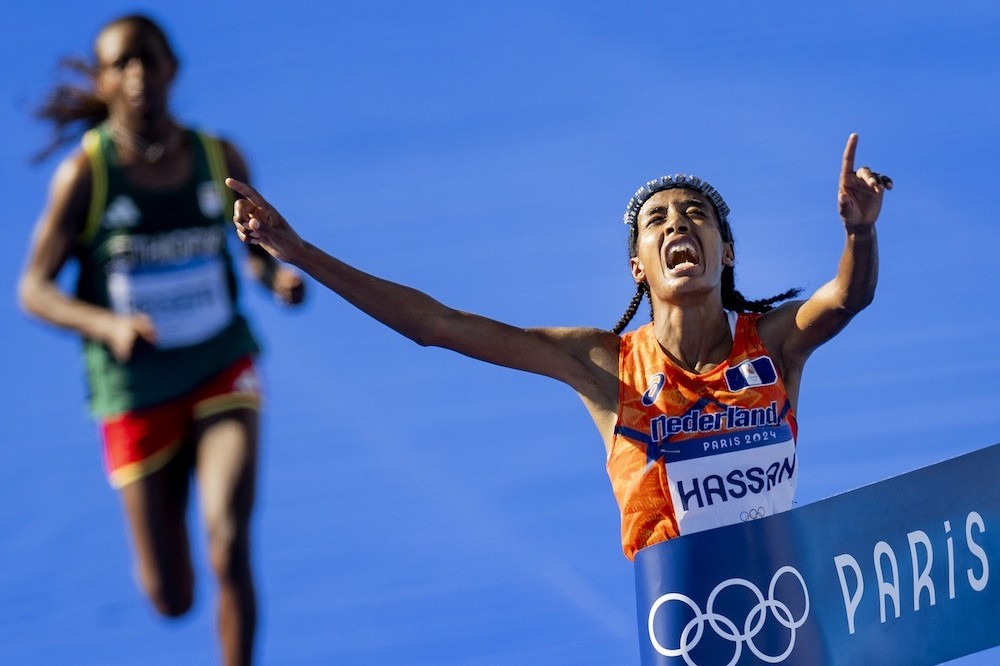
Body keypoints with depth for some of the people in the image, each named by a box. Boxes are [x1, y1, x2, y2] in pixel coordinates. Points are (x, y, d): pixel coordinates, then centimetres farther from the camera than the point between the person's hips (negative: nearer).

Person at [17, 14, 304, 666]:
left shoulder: (220, 159, -6)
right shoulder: (85, 174, -14)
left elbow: (257, 250, 10)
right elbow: (33, 290, -10)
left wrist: (280, 277, -14)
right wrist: (109, 325, -28)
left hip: (224, 373, 1)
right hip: (137, 393, -1)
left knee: (230, 544, -22)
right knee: (172, 600, 6)